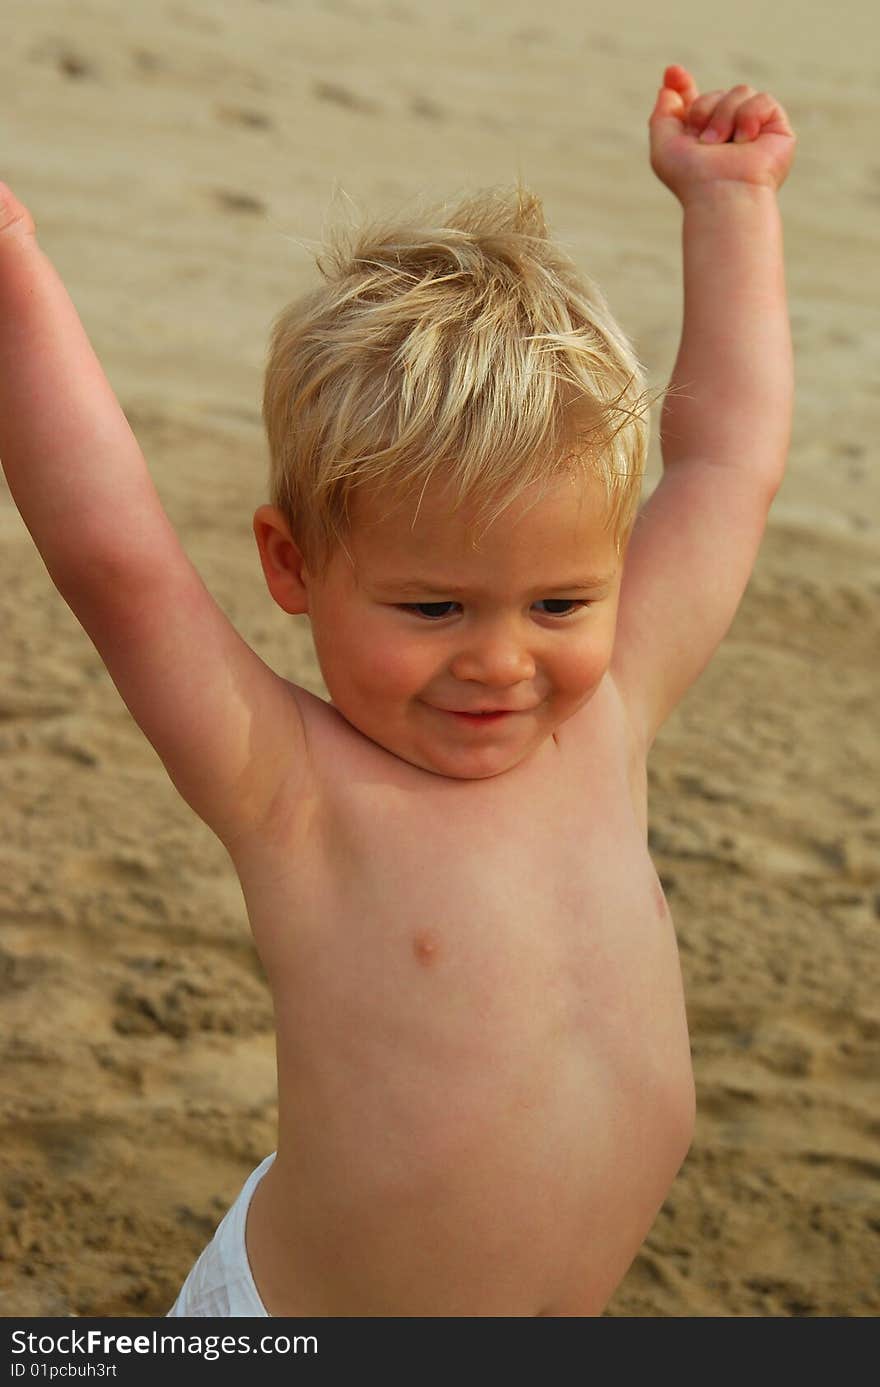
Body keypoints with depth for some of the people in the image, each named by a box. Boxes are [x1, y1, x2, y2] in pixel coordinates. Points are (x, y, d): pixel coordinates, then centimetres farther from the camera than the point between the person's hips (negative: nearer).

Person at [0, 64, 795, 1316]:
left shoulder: (606, 718, -7)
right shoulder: (292, 793, -20)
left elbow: (730, 462, 2)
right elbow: (111, 555, -33)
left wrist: (726, 202, 8)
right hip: (295, 1312, -4)